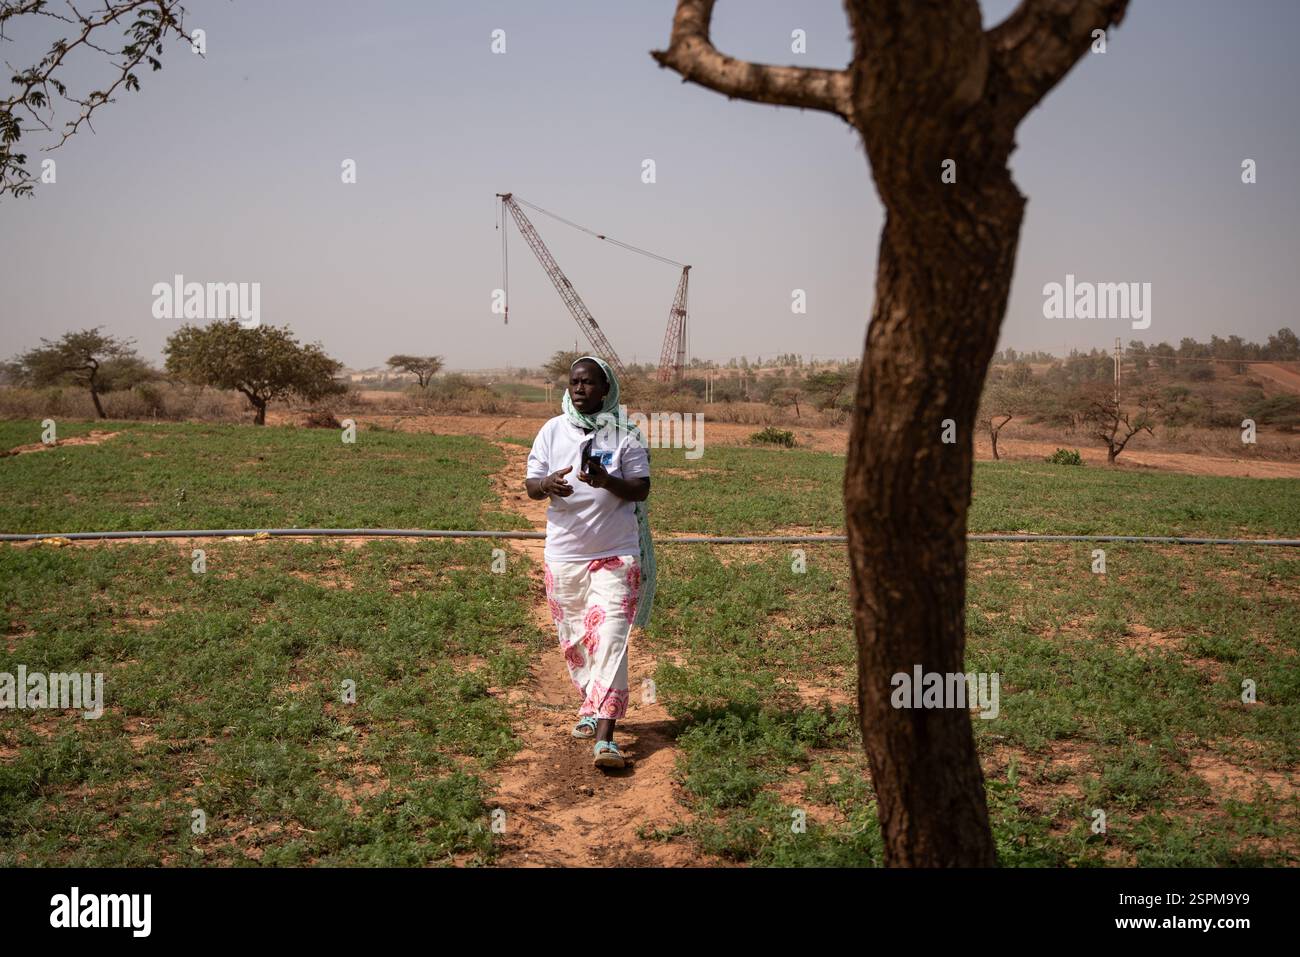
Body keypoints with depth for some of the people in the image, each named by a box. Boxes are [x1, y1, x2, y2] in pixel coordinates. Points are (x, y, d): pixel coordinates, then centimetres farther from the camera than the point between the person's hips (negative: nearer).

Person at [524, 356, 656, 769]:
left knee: (609, 640, -12)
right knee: (574, 641, 12)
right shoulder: (552, 431, 5)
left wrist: (607, 482, -25)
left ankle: (604, 737, -18)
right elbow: (530, 486, 4)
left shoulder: (626, 434, -2)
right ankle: (591, 706, 34)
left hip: (615, 555, -3)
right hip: (564, 555, 4)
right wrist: (548, 484, -20)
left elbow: (641, 489, -5)